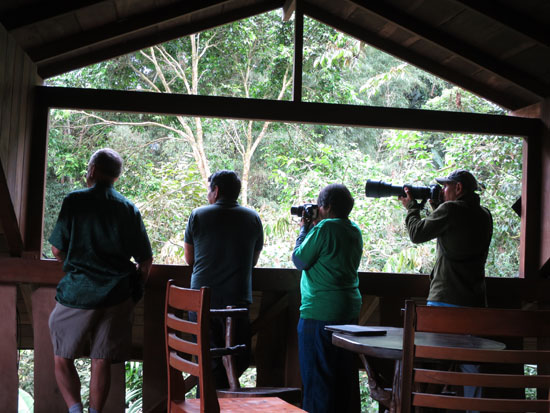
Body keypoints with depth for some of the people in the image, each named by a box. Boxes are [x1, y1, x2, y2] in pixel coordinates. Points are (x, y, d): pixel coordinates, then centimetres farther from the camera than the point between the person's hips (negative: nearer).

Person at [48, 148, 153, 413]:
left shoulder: (74, 201, -3)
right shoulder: (129, 209, 4)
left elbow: (57, 250, 2)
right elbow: (145, 261, 3)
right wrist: (134, 290, 19)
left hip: (78, 292, -2)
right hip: (117, 296, 3)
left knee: (62, 358, 8)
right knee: (102, 361, 7)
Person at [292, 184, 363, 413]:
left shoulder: (324, 228, -15)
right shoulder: (355, 230, 10)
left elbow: (299, 260, -8)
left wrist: (305, 229, 3)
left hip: (320, 311, -8)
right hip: (350, 308, 8)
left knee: (316, 374, -1)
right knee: (345, 373, 15)